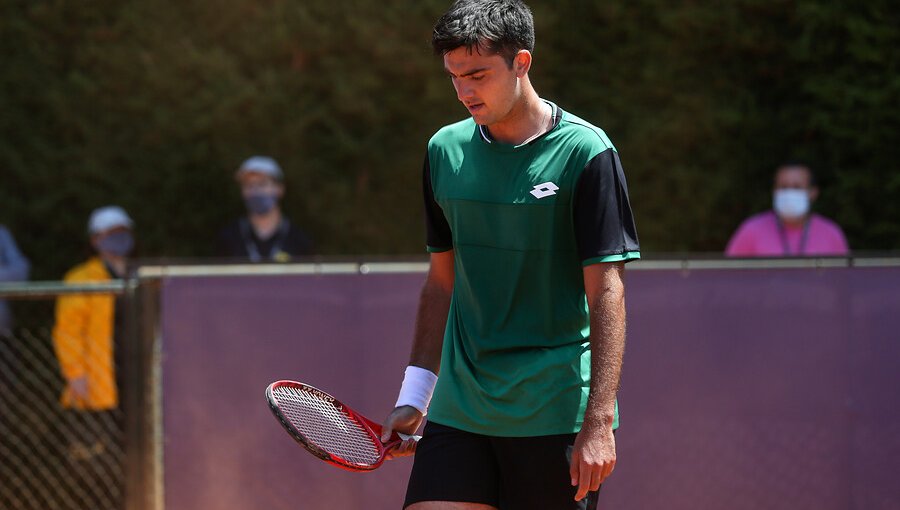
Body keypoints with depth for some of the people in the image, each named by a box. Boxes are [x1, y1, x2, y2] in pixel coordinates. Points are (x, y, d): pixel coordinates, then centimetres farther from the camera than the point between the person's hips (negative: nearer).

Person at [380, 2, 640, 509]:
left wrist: (599, 421, -16)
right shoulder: (445, 150, 9)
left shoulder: (585, 152, -7)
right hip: (458, 409, 4)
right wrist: (413, 396, 13)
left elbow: (606, 294, -10)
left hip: (557, 416, -4)